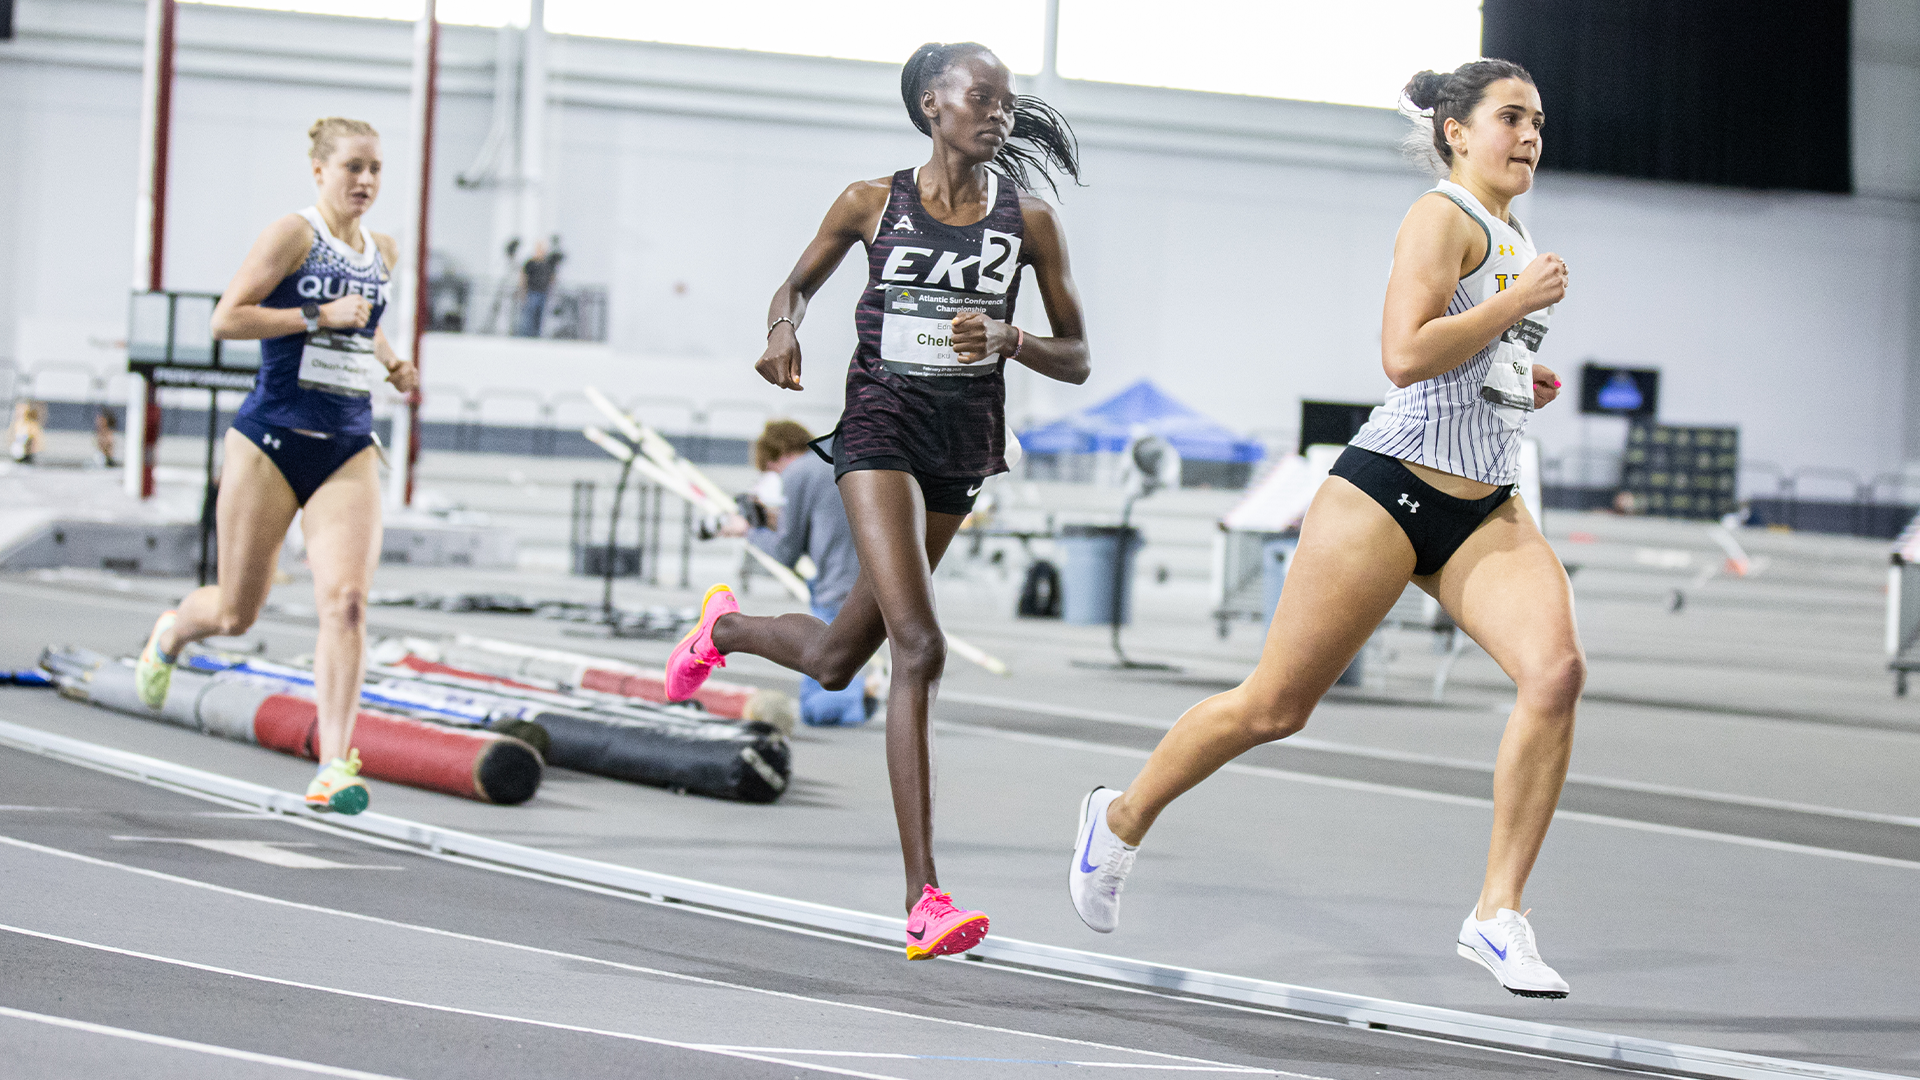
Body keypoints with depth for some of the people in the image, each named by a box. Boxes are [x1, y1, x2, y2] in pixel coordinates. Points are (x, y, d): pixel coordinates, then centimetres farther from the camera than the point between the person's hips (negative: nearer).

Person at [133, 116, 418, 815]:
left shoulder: (383, 253, 13)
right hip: (272, 440, -4)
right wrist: (320, 316, -19)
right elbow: (226, 318, -15)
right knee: (235, 614, 7)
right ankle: (170, 635, 44)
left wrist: (392, 365, 13)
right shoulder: (293, 234, -7)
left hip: (348, 451, 4)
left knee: (345, 601, -16)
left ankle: (334, 766, -16)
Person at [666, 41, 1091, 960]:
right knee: (919, 648, -21)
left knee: (834, 662, 14)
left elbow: (1075, 359, 6)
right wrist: (783, 329, -7)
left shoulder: (1028, 220, 3)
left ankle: (725, 626, 50)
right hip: (880, 426, -4)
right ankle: (923, 899, -21)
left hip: (966, 444, 4)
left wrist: (1007, 339, -14)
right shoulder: (872, 203, 1)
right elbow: (797, 283, 16)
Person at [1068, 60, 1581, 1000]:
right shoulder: (1442, 217, -9)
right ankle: (1121, 818, 27)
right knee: (1275, 705, 2)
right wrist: (1520, 301, -16)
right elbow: (1404, 355, -23)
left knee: (1557, 670, -19)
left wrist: (1524, 383, 16)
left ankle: (1498, 914, -15)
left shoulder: (1514, 238, 18)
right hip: (1388, 491, -7)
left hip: (1484, 512, 7)